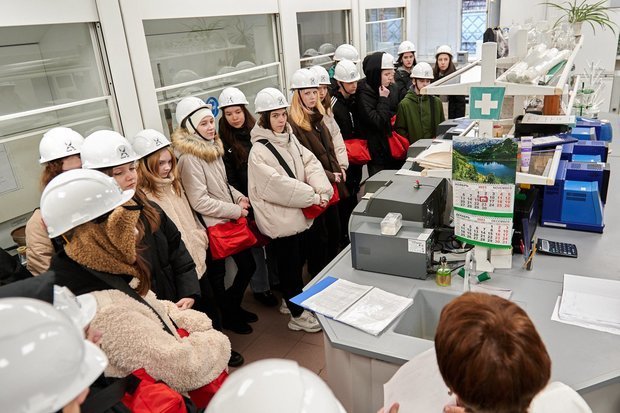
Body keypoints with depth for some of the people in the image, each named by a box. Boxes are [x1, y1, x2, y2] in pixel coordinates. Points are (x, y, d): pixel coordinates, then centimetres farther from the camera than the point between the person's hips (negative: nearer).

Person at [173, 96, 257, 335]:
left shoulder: (213, 146, 7)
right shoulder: (189, 158, -19)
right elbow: (200, 202, -22)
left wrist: (239, 197, 1)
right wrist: (236, 211, -16)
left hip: (230, 221, 8)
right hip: (212, 226, -8)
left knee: (248, 265, 17)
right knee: (217, 275, 12)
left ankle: (233, 305, 40)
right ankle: (228, 316, 35)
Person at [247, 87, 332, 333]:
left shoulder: (289, 139, 6)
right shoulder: (259, 151, -18)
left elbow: (310, 163, 0)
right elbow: (278, 184, -25)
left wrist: (322, 191, -17)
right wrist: (312, 197, -21)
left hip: (297, 213, 7)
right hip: (279, 218, -7)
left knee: (297, 261, 21)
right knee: (289, 265, 7)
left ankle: (293, 301, 42)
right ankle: (298, 315, 24)